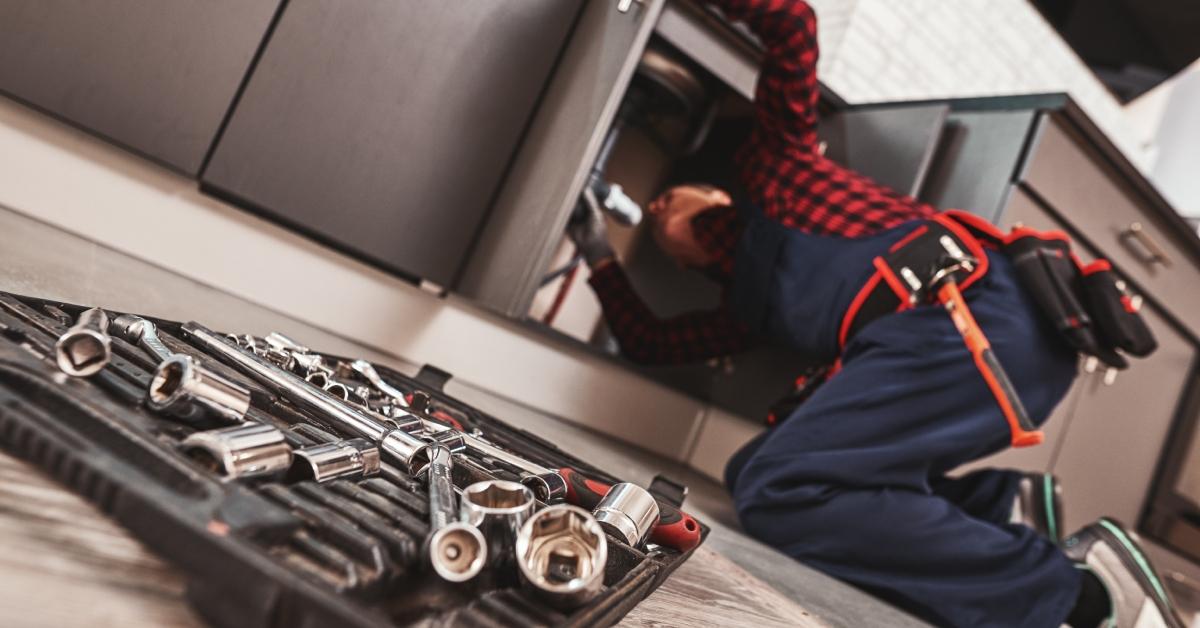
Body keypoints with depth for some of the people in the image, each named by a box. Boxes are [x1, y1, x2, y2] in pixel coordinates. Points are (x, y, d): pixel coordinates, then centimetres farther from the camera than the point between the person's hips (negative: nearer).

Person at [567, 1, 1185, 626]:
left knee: (778, 489, -20)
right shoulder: (749, 302, 33)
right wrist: (600, 257, 42)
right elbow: (649, 342, 38)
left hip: (974, 317, -8)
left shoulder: (768, 170, 19)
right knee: (754, 472, 5)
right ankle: (1002, 502, 2)